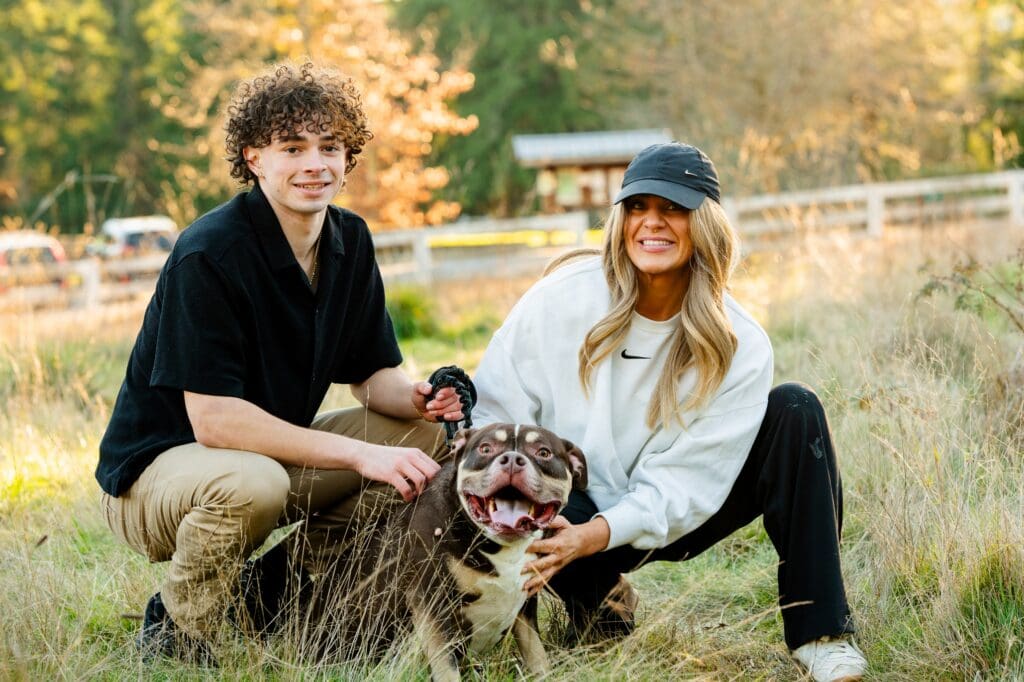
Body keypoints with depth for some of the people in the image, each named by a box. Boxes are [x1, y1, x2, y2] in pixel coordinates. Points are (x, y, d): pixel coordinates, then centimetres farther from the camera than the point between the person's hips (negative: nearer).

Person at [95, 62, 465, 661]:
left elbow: (374, 374, 5)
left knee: (429, 433, -6)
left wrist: (418, 398, -20)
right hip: (156, 468, -7)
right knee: (252, 485, -39)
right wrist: (360, 454, -30)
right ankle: (176, 629, -10)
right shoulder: (209, 255, -23)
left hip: (275, 449, 7)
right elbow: (214, 419, -28)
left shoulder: (350, 241, 0)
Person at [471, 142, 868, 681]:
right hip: (567, 508, -1)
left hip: (662, 522, 2)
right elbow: (494, 415, -10)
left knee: (794, 410, -19)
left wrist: (597, 535, -32)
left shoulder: (739, 348, -13)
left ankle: (819, 631, -18)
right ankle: (599, 597, 0)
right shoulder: (563, 298, -14)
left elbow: (686, 481, -17)